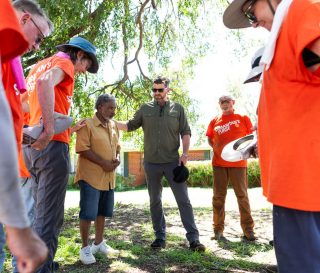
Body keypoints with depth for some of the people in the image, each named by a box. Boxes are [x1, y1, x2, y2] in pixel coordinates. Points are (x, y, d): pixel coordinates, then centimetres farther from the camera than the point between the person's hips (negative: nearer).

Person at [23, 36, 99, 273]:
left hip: (32, 146, 9)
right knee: (49, 217, -6)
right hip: (51, 146, -9)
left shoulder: (39, 65, 25)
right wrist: (49, 129, -30)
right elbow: (45, 83, -24)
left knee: (40, 212, 16)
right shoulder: (63, 62, -1)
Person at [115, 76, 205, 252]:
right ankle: (160, 237, 23)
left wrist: (185, 153, -9)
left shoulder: (177, 108, 5)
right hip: (151, 163, 2)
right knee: (155, 201, 10)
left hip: (173, 162, -2)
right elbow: (130, 126, 12)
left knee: (183, 200, -3)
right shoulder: (145, 109, 7)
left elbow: (185, 132, 4)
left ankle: (193, 238, 4)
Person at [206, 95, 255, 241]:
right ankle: (218, 229, 14)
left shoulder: (243, 118, 5)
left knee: (242, 195, 1)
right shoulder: (214, 121, 11)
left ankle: (248, 229, 11)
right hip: (219, 163, 3)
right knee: (218, 196, 5)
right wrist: (217, 148, 3)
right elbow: (209, 139, 19)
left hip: (238, 162, -2)